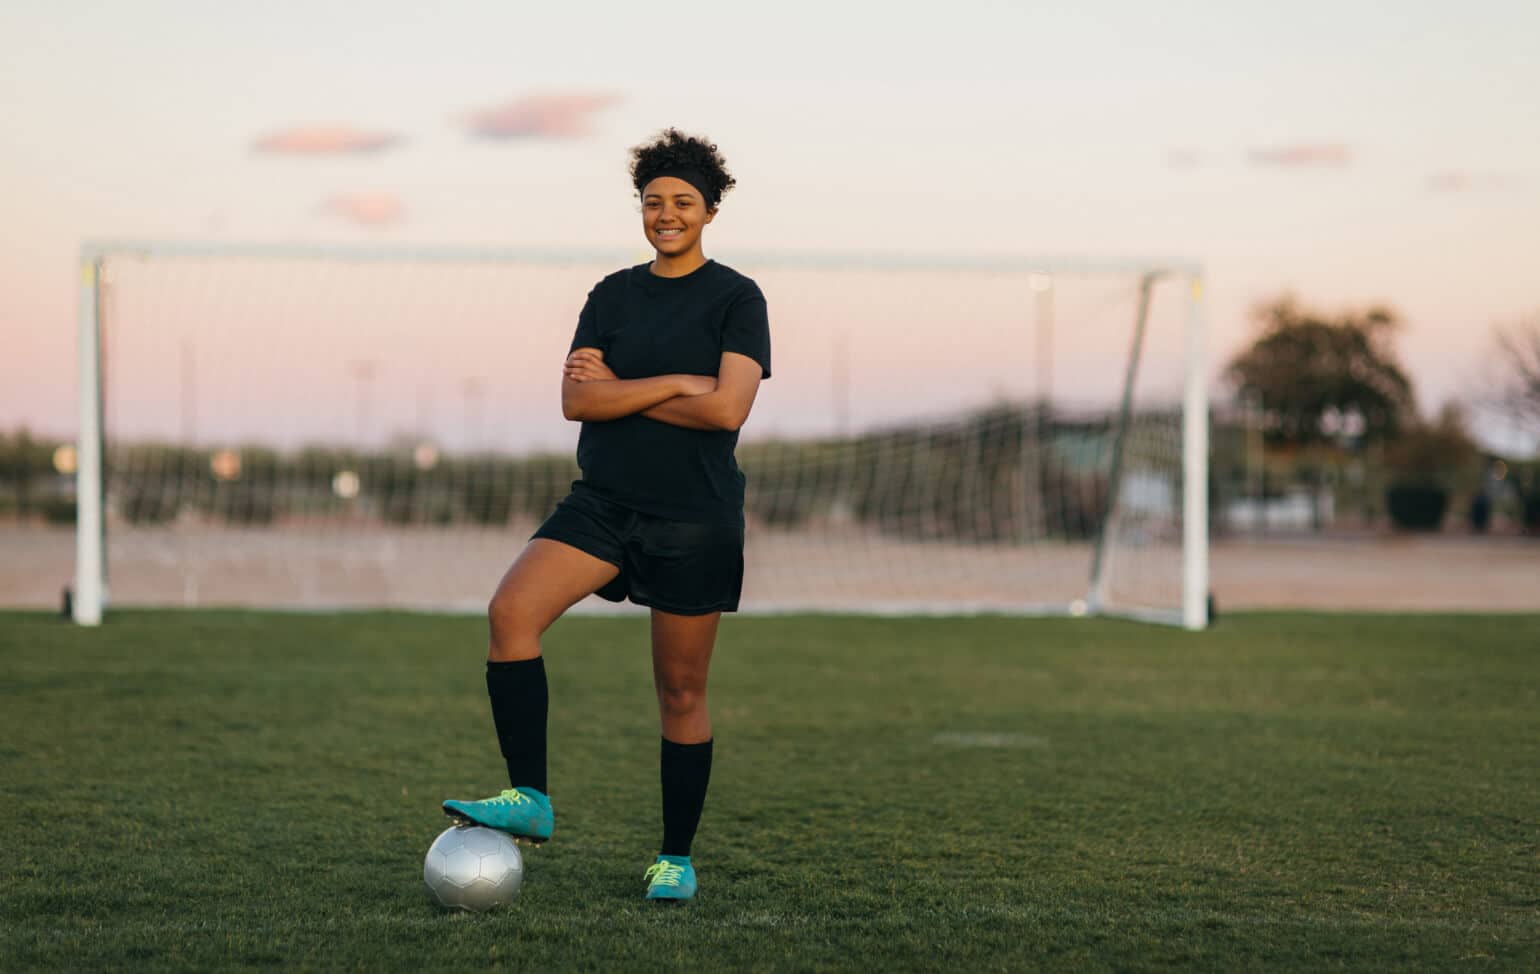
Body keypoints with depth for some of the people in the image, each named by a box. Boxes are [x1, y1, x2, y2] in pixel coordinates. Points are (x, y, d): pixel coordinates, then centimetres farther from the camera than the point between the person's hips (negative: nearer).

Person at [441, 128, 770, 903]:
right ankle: (530, 798, -17)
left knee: (681, 692, 3)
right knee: (510, 610, -21)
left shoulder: (736, 298, -3)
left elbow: (727, 408, -15)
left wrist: (618, 388, -8)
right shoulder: (613, 294, 10)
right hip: (603, 503, 4)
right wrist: (674, 382, -12)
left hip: (695, 519, -3)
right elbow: (576, 400, -2)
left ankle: (677, 857, 18)